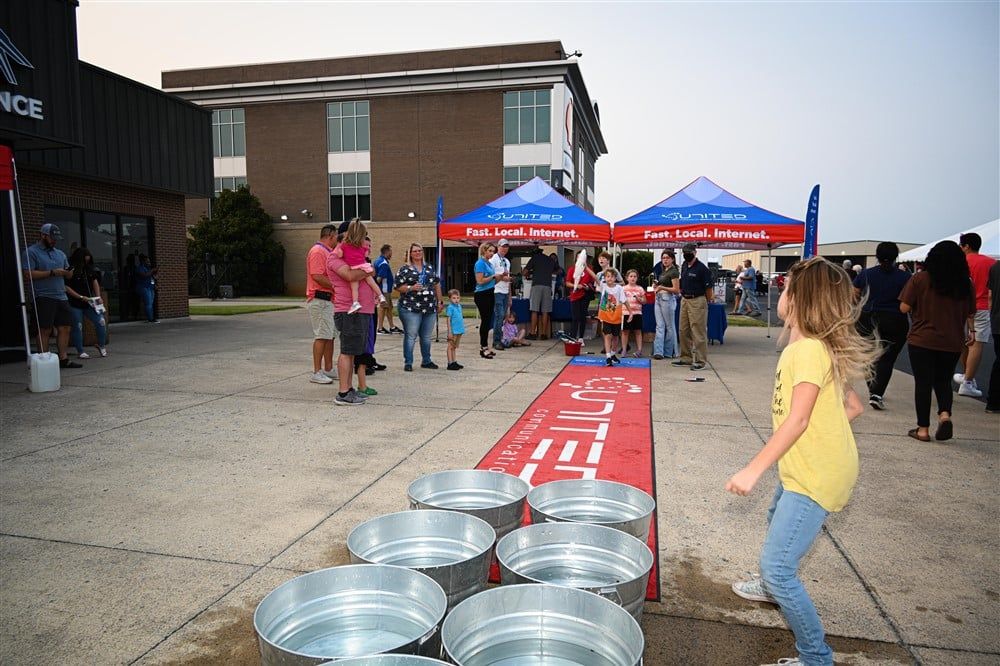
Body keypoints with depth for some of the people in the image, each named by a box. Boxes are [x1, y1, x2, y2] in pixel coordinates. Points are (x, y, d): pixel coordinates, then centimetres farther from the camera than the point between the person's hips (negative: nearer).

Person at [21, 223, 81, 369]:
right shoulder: (32, 252, -1)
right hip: (44, 298, -6)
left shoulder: (60, 254, 20)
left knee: (65, 328, 3)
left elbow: (68, 274, 21)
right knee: (45, 331, -3)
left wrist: (69, 272, -3)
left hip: (61, 297, 6)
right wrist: (52, 273, -16)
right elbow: (28, 274, -12)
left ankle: (63, 359, 8)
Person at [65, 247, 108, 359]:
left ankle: (102, 346, 14)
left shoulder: (90, 269, 8)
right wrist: (81, 297, -16)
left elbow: (95, 282, 7)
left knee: (101, 321, -2)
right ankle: (80, 351, 12)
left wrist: (98, 297, -4)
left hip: (89, 303, 5)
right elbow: (66, 287, -13)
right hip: (75, 304, -5)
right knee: (77, 327, 2)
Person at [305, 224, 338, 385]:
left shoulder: (327, 251, 20)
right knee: (322, 336, -8)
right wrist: (335, 286, -16)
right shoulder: (318, 251, -12)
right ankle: (316, 372, -4)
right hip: (319, 300, -10)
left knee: (330, 335, 13)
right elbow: (317, 276, -22)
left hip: (328, 300, 10)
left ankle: (328, 369, 21)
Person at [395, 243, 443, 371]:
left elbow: (437, 285, 19)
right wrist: (411, 288, -18)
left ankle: (426, 361, 24)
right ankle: (408, 362, 5)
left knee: (426, 336, 12)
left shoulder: (429, 268, 15)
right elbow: (398, 287, -4)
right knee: (410, 336, -4)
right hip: (410, 308, -5)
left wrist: (439, 301, 15)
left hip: (430, 308, 5)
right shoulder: (404, 269, 0)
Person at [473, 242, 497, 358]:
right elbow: (480, 281, -18)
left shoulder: (490, 263, 15)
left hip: (490, 294, 9)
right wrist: (494, 276, -12)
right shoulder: (480, 263, -11)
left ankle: (485, 346, 17)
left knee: (488, 321, 10)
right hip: (482, 295, -9)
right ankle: (483, 347, 1)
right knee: (485, 320, -5)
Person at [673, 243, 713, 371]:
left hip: (697, 301, -8)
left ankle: (700, 360, 1)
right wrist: (683, 295, 15)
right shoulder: (684, 266, 12)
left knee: (699, 332, -4)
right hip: (684, 300, 8)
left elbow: (708, 288, -10)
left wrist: (706, 302, -3)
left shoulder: (702, 268, -13)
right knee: (684, 331, 13)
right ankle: (686, 357, 24)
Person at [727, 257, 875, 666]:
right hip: (806, 467, 11)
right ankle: (774, 587, 58)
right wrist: (824, 432, 11)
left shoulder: (808, 349, -22)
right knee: (777, 519, 33)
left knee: (777, 564, -11)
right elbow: (853, 407, 13)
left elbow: (797, 420, -28)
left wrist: (753, 470, -29)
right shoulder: (822, 347, 8)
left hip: (817, 475, -11)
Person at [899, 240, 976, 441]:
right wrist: (972, 331, 24)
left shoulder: (920, 279, -9)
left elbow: (904, 308, -9)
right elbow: (970, 313, 7)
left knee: (923, 382, 5)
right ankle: (945, 413, -5)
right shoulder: (966, 283, 1)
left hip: (922, 340, -3)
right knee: (943, 381, 19)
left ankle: (923, 429, 8)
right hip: (952, 343, 3)